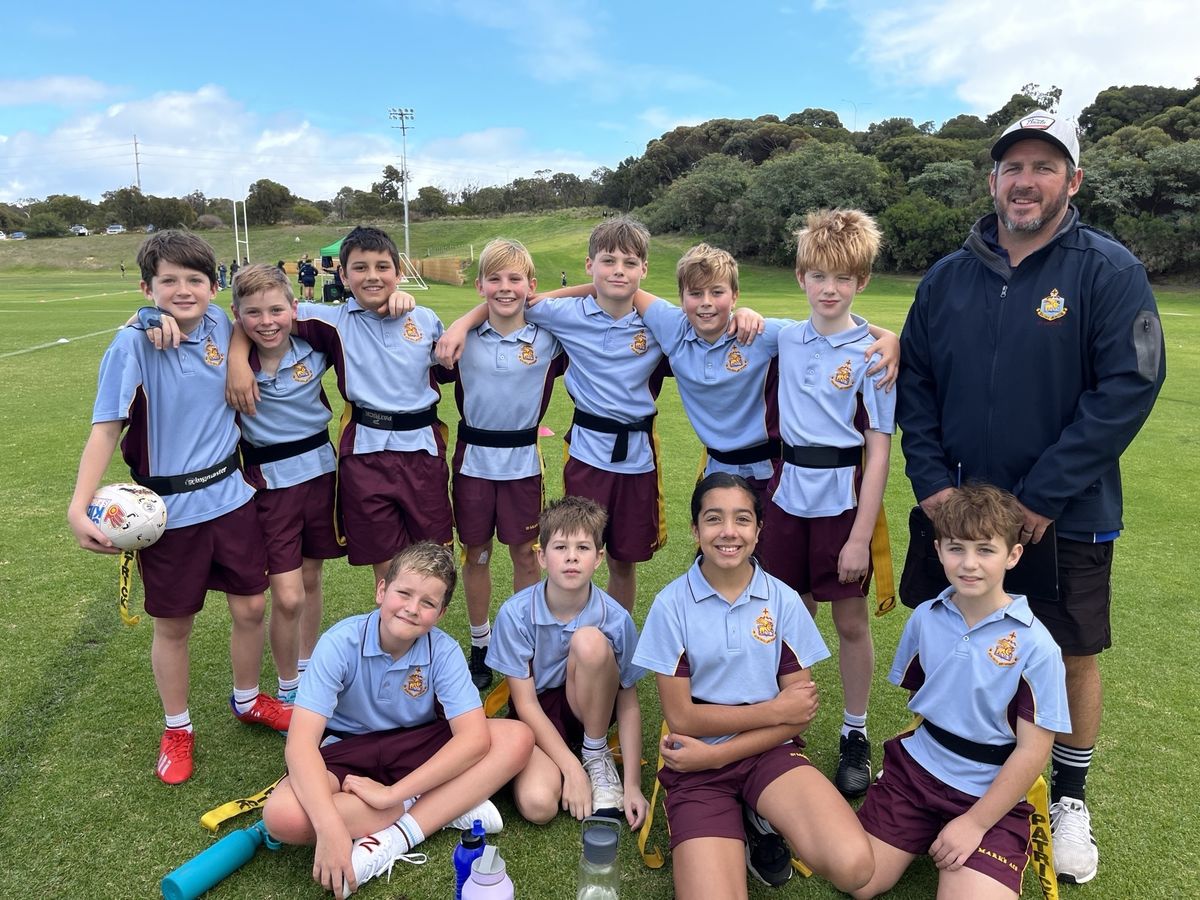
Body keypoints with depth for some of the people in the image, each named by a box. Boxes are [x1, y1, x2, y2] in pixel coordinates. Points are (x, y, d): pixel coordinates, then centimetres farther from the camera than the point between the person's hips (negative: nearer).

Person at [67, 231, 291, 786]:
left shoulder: (219, 327, -2)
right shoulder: (133, 345, -15)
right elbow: (106, 429, -17)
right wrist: (78, 508, -25)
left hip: (231, 496, 4)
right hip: (169, 508, -4)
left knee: (250, 607, 12)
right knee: (173, 625, 11)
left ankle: (248, 701, 38)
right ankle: (177, 730, 32)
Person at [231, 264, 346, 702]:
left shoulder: (313, 349, -6)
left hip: (320, 470, 3)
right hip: (270, 482, -3)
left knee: (310, 579, 17)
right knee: (287, 598, -4)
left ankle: (307, 667, 39)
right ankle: (288, 689, 20)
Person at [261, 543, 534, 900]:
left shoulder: (444, 651, -18)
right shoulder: (339, 644, -22)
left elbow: (474, 737, -26)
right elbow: (301, 741, -28)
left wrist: (393, 793, -32)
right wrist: (330, 827, -41)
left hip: (417, 745, 1)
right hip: (346, 753, -1)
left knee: (517, 739, -21)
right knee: (282, 816, -34)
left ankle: (393, 839, -23)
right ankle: (451, 805, -21)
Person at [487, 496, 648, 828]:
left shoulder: (616, 619, -18)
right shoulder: (515, 614, -19)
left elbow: (628, 702, -8)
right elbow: (525, 702, -13)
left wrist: (632, 784, -13)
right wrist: (571, 769, -19)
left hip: (588, 708, 2)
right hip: (536, 716, -1)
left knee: (590, 640, -31)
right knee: (537, 804, -32)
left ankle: (597, 755, -8)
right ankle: (578, 760, 3)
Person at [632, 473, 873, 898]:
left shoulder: (783, 600, -3)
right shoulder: (671, 604, -7)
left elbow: (801, 712, -2)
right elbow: (680, 718, -7)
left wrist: (718, 753, -11)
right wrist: (774, 710, -8)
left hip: (768, 751, 2)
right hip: (696, 763, -1)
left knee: (852, 866, -25)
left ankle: (765, 824, 4)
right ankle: (731, 835, 6)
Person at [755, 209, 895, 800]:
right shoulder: (784, 340, 3)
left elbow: (879, 449, -11)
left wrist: (861, 535, -14)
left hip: (843, 497, -3)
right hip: (788, 492, 4)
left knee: (850, 622, 9)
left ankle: (855, 735, 27)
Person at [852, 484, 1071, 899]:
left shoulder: (1034, 645, -15)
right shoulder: (925, 618, -2)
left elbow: (1032, 750, -13)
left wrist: (975, 823, -13)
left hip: (991, 792, -3)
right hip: (917, 769, 3)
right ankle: (924, 836, 21)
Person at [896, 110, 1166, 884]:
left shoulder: (1109, 270, -8)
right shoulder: (949, 277, 4)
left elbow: (1130, 386, -14)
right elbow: (915, 380, 5)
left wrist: (1044, 497, -18)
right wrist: (931, 479, -6)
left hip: (1066, 517, -3)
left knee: (1073, 655, 11)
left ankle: (1070, 799, 34)